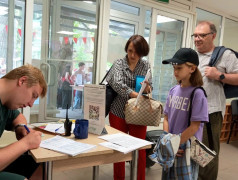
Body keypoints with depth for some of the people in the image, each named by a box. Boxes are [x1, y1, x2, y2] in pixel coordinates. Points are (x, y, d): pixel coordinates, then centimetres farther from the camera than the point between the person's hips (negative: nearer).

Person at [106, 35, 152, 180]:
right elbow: (117, 84, -19)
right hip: (118, 112, -1)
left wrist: (147, 88, -24)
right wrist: (136, 95, -32)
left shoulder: (146, 66, 5)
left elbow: (150, 88, 1)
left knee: (140, 150, 4)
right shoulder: (119, 63, -2)